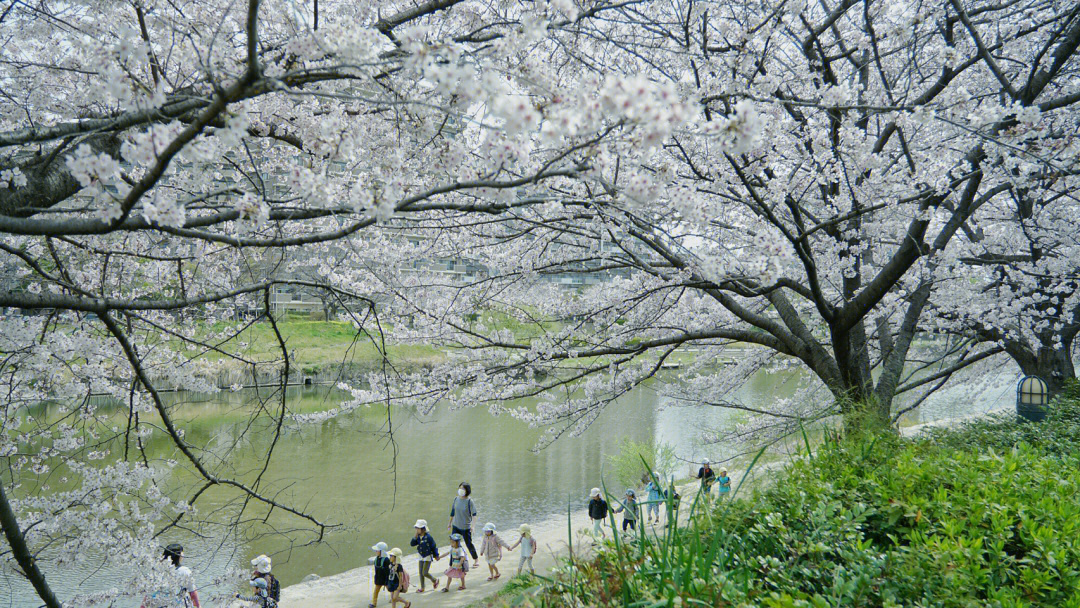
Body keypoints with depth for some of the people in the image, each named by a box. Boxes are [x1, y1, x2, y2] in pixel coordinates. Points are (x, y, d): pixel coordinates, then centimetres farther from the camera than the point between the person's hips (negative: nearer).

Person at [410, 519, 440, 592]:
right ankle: (422, 588, 22)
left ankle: (435, 580, 16)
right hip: (421, 557, 7)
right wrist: (415, 536, -18)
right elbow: (412, 544, -7)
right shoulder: (418, 537, -1)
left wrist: (436, 556, -3)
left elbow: (433, 547, -11)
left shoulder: (428, 537, -20)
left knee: (425, 573, -9)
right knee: (421, 573, 10)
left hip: (428, 557, -7)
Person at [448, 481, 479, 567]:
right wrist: (450, 523, 17)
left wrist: (472, 525, -21)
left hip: (466, 527, -4)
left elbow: (474, 514, -12)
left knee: (469, 544, 8)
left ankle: (476, 559, 30)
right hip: (456, 526, 4)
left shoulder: (469, 501, -14)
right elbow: (453, 512, 12)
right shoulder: (456, 499, 0)